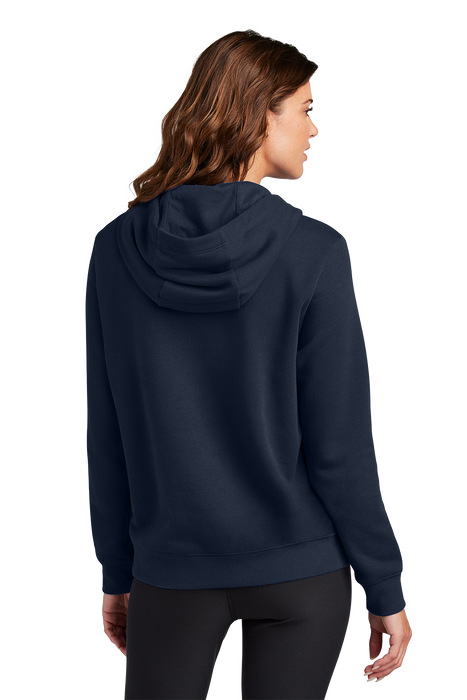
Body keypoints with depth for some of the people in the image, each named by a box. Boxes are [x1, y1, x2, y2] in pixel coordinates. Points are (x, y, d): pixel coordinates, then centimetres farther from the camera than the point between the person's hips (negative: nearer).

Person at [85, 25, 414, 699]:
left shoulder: (116, 247, -4)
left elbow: (107, 439, 1)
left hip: (173, 572, 2)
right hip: (301, 571, -1)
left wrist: (117, 573, 12)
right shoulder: (313, 249, -13)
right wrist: (386, 591, -1)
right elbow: (340, 446, -11)